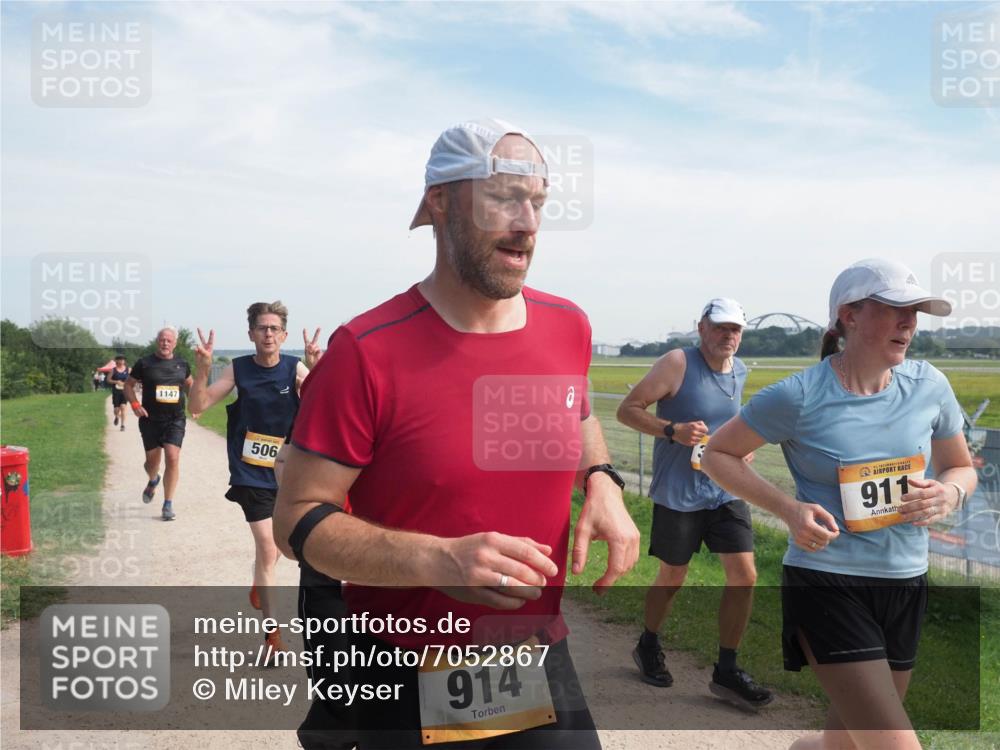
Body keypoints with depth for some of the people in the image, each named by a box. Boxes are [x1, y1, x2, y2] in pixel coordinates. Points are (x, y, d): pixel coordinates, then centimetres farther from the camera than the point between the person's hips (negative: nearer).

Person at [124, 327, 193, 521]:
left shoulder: (182, 365, 7)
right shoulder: (145, 363, 0)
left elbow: (189, 385, 24)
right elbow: (128, 385, 8)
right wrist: (135, 405, -7)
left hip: (175, 420, 0)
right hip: (150, 420, 0)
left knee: (172, 458, -13)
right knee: (152, 460, 9)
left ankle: (168, 505, -4)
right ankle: (153, 481, 48)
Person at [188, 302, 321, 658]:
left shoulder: (295, 368, -9)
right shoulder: (238, 369, -6)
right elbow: (198, 406, -8)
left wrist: (315, 368, -43)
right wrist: (202, 368, -24)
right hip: (250, 472, -2)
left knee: (275, 541, 21)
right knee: (266, 546, -7)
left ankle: (260, 587, 52)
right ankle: (272, 631, 3)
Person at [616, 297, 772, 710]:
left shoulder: (739, 371, 8)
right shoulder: (678, 363, -12)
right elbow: (627, 409, -12)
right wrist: (673, 430, -25)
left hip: (726, 491, 5)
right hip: (678, 494, -5)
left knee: (744, 575, -2)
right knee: (673, 577, 9)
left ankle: (726, 671, 12)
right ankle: (648, 645, 36)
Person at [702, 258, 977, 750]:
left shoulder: (928, 385, 0)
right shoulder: (799, 396, -13)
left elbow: (961, 468, 15)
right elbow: (717, 455, -3)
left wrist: (949, 494, -10)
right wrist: (787, 508, -17)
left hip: (906, 585, 5)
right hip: (825, 584, -5)